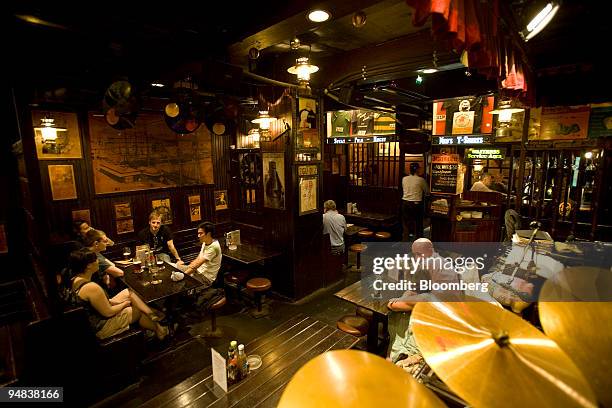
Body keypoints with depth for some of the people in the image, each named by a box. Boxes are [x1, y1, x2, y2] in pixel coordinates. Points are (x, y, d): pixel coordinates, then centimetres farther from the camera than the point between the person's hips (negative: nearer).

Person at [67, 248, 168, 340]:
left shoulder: (75, 280, -3)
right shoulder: (92, 288, -33)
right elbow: (108, 312, -24)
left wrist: (111, 301, 3)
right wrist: (125, 303, -7)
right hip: (102, 327, -9)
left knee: (128, 292, 6)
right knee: (138, 312, 2)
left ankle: (152, 316, 4)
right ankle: (157, 329, 24)